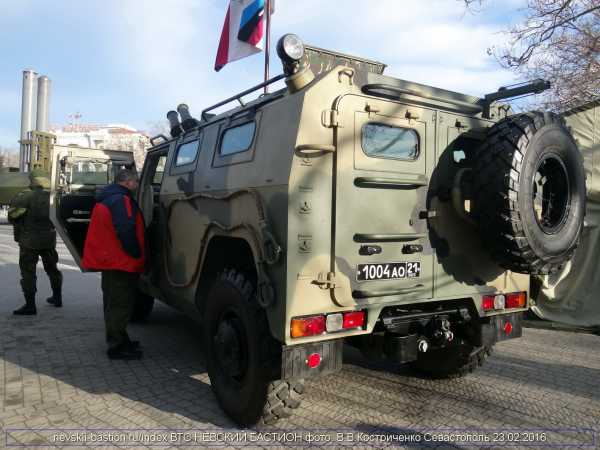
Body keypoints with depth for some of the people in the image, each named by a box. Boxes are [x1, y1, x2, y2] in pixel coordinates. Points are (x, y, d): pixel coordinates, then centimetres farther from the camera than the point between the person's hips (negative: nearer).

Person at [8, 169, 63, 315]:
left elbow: (12, 216, -11)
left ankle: (30, 306, 1)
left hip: (29, 240, -5)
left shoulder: (26, 196, -14)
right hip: (49, 239, 5)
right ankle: (57, 298, 32)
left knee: (28, 272, 1)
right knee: (52, 269, 20)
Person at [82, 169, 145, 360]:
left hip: (109, 260, 11)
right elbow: (126, 230, -26)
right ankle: (117, 347, 2)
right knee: (120, 305, -4)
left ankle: (118, 341, 30)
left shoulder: (107, 198, 17)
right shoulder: (121, 199, -16)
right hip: (121, 262, -11)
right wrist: (137, 254, -16)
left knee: (113, 303, 18)